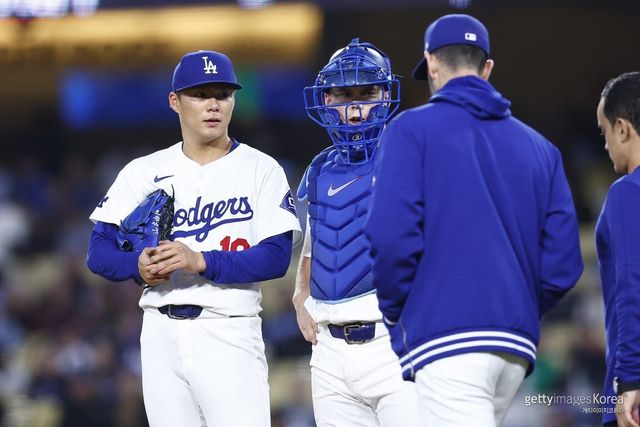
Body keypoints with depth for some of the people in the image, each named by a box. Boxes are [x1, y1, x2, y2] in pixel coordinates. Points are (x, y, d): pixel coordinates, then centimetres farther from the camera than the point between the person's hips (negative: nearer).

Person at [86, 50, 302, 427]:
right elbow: (99, 252, 5)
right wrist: (139, 266, -17)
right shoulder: (144, 172, 11)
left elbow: (276, 258, -8)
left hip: (230, 334, -3)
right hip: (161, 334, 3)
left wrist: (200, 260, -21)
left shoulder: (261, 169, 2)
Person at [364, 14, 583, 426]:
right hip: (517, 350, 6)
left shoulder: (412, 129, 0)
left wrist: (394, 314, 4)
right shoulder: (538, 146, 14)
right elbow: (563, 262, 8)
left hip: (447, 341, -6)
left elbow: (392, 237, -11)